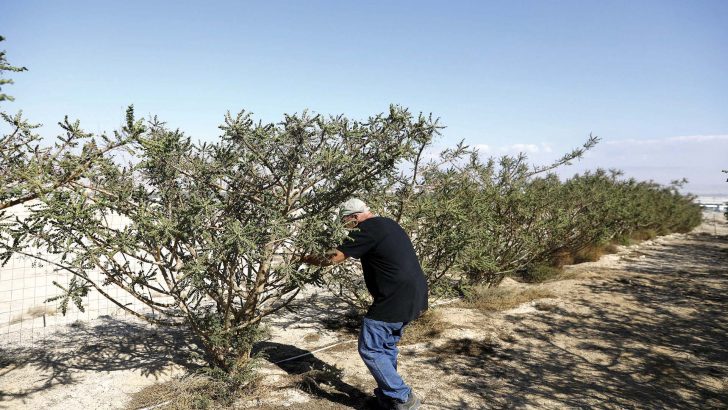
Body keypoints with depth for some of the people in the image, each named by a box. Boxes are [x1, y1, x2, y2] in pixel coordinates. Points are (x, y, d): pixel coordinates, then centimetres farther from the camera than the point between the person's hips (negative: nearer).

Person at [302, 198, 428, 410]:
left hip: (395, 299, -10)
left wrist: (307, 259, 6)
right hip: (413, 296, 10)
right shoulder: (389, 224, 17)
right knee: (387, 345, 21)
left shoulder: (367, 230, -12)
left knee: (370, 349, 1)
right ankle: (389, 393, 31)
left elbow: (334, 257, -10)